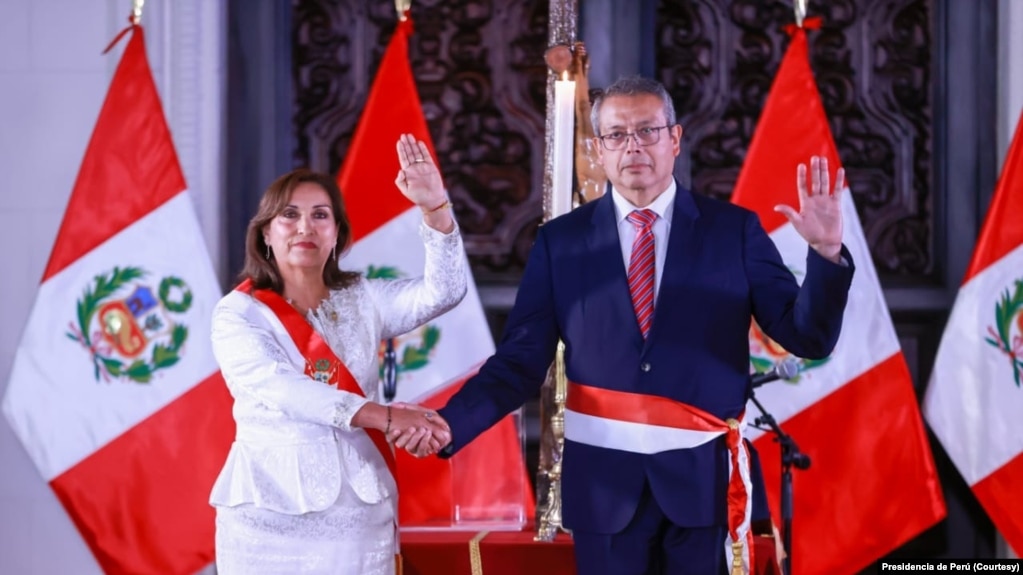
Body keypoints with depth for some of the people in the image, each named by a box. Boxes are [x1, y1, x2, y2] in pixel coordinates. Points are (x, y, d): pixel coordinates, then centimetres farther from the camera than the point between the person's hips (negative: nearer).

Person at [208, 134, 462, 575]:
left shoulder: (362, 300, 8)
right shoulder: (238, 313, -3)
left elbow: (443, 291, -6)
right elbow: (282, 389, -18)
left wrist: (434, 206, -20)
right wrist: (385, 417, -28)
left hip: (357, 513, 2)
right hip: (271, 512, -2)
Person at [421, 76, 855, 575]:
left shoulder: (734, 229, 1)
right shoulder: (561, 241, 2)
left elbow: (809, 337, -5)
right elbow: (521, 361, -1)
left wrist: (826, 252, -21)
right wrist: (448, 424, -17)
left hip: (705, 475, -1)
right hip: (604, 477, 1)